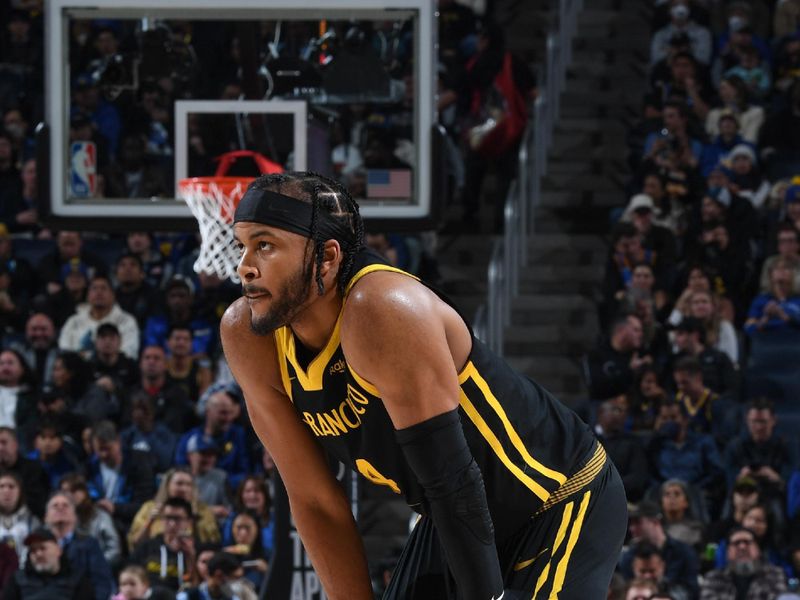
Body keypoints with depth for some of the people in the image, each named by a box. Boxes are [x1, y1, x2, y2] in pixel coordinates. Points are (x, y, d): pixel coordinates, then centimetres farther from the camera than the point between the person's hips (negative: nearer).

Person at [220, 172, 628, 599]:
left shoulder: (381, 309, -33)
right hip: (456, 517, 8)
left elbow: (452, 482, -29)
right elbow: (316, 502, -3)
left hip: (564, 503, -7)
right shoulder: (246, 337, -10)